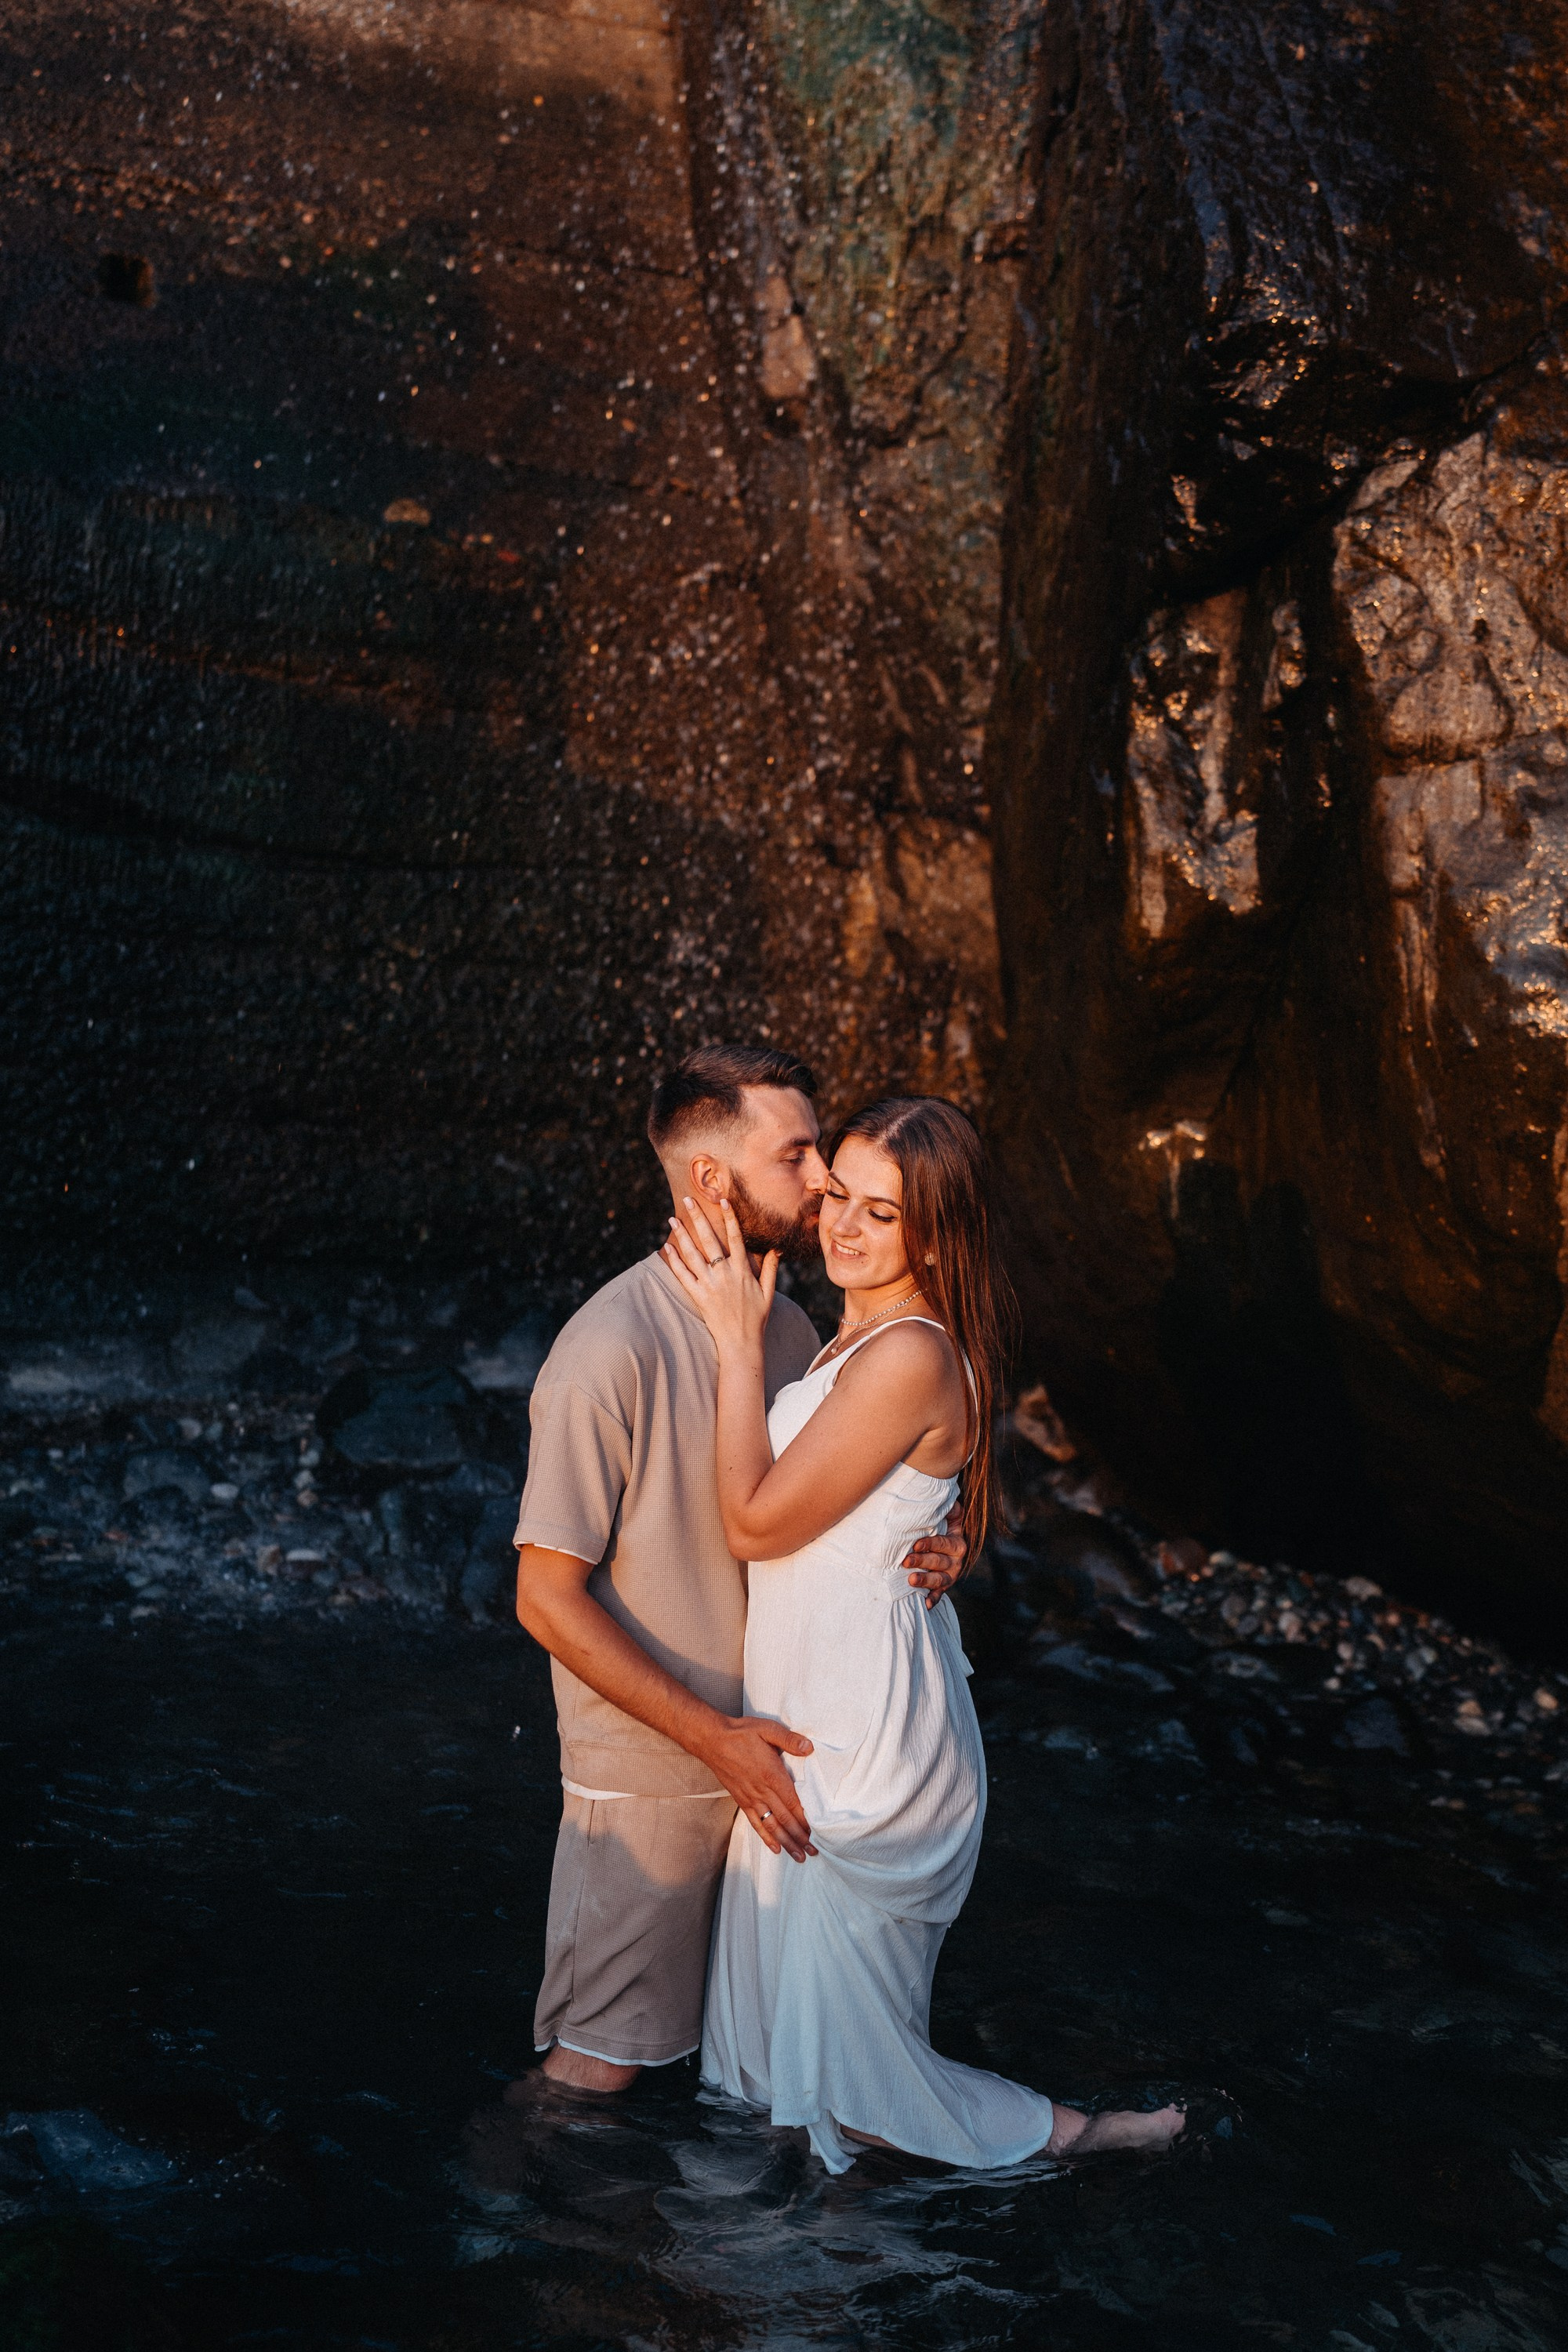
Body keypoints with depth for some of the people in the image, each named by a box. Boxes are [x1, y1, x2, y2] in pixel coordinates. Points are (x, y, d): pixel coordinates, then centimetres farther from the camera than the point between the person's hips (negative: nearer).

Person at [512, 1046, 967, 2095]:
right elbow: (549, 1596, -18)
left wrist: (925, 1548, -7)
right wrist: (717, 1738, -19)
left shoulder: (790, 1329, 3)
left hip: (771, 1756, 7)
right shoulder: (613, 1348, -20)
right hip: (650, 1776, -7)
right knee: (600, 2064, 3)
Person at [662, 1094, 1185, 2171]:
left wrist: (740, 1342, -17)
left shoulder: (908, 1358, -25)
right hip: (821, 1700, 9)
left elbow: (757, 1521, -20)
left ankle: (1051, 2131, 27)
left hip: (857, 1730, -9)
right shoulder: (865, 1334, 6)